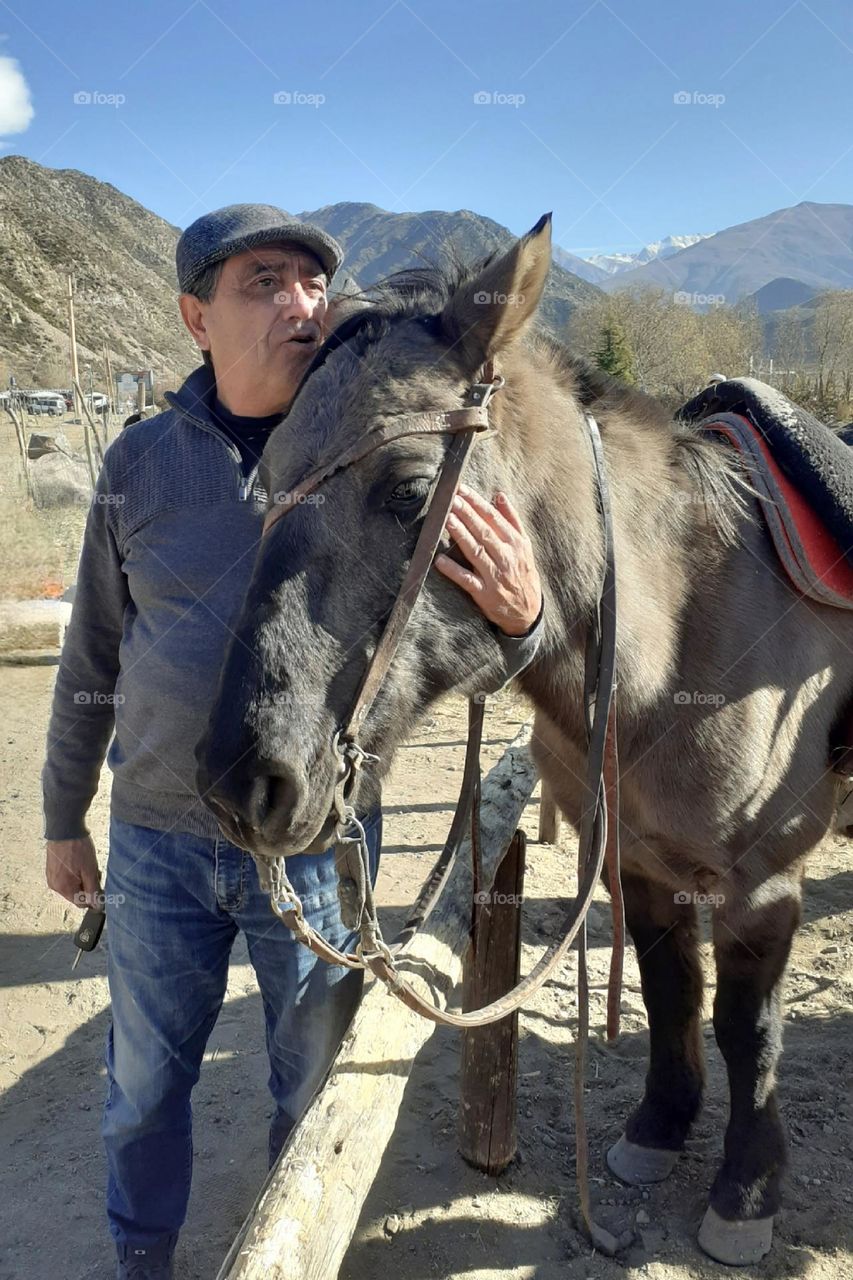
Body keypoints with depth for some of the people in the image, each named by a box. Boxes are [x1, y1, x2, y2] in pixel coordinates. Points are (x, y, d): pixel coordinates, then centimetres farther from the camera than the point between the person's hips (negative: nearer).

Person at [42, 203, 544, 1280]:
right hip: (157, 839, 2)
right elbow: (94, 657, 6)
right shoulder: (140, 462, -5)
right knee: (142, 1088, 21)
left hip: (321, 842, -1)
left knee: (314, 1083, 19)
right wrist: (64, 817, 13)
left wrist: (516, 622, -32)